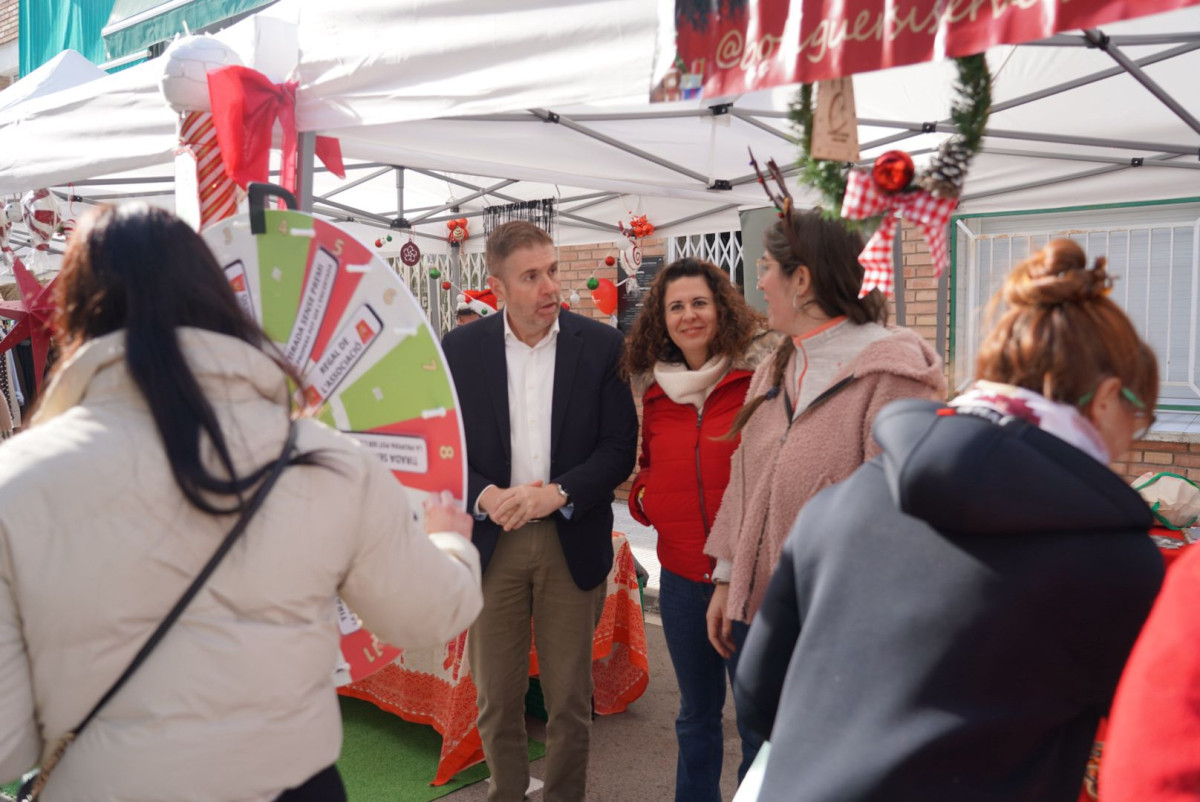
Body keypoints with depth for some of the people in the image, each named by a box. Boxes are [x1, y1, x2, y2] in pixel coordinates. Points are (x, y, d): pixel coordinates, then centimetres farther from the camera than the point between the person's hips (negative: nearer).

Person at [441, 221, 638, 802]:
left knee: (571, 700, 11)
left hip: (572, 542, 0)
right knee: (496, 698, 12)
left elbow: (620, 446, -3)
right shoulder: (460, 349, 1)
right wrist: (484, 496, -16)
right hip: (491, 541, 1)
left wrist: (557, 494, -16)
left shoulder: (601, 345, -2)